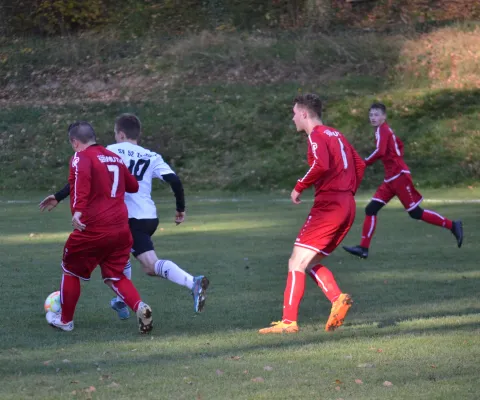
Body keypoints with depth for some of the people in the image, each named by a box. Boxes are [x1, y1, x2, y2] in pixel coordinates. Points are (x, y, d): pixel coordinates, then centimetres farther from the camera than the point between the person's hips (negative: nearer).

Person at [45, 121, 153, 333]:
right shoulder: (115, 158, 14)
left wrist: (78, 210, -38)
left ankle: (65, 320, 26)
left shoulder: (81, 157, -6)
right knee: (115, 276, 15)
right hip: (121, 228, 6)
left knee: (71, 270, 16)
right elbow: (133, 186, 24)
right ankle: (140, 307, -11)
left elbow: (82, 177, -29)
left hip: (93, 229, -6)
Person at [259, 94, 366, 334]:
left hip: (328, 205, -9)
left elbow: (321, 165, -25)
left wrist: (300, 187, -14)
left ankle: (289, 321, -12)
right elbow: (359, 165, 24)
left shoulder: (316, 136, -7)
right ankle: (338, 299, -6)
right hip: (347, 206, 9)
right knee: (310, 262, 15)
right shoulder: (336, 135, 20)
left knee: (297, 262, -7)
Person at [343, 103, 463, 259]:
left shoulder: (382, 130, -12)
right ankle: (363, 248, -1)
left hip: (399, 176, -9)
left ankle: (452, 225, 7)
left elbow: (380, 152, -27)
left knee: (415, 213, -3)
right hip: (391, 179, 9)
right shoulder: (385, 130, 15)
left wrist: (364, 164, -20)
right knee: (371, 209, 1)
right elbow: (399, 145, 29)